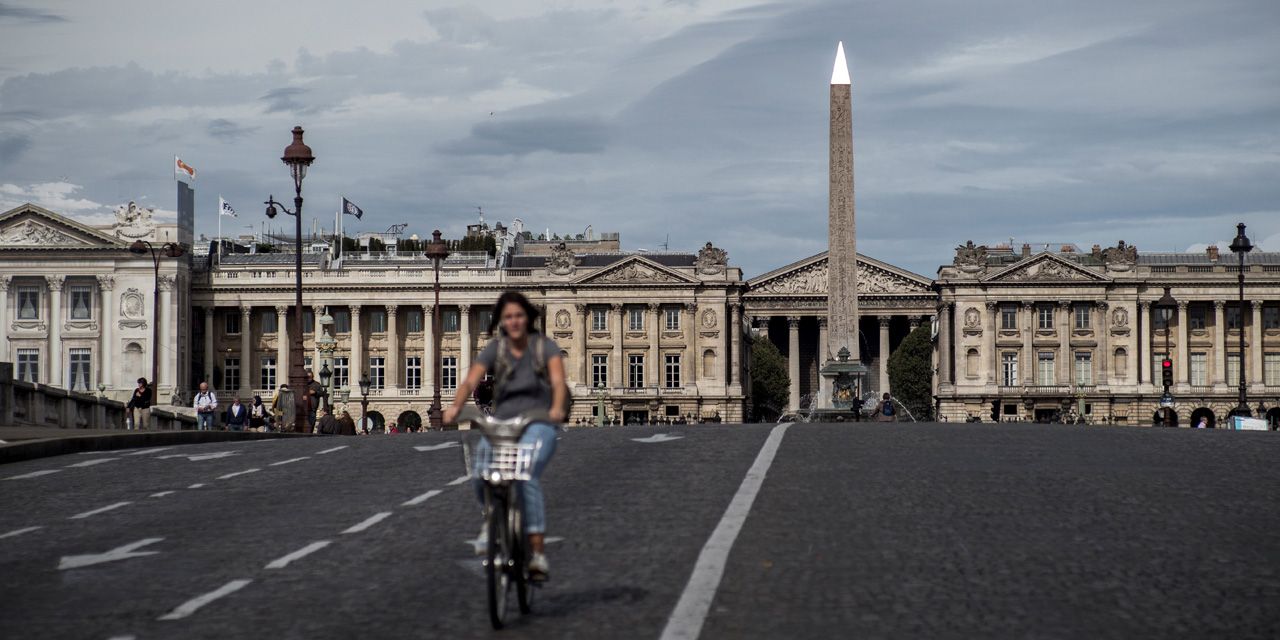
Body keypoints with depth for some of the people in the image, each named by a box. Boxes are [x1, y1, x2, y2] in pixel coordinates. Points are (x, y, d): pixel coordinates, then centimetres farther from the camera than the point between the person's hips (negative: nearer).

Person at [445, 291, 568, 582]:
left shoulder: (545, 346, 1)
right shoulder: (495, 349, 5)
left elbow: (558, 381, -15)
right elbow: (470, 381, -9)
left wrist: (557, 408, -36)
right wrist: (455, 406, -29)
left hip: (538, 423, -3)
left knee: (527, 475, -31)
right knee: (480, 475, -22)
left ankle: (538, 552, -30)